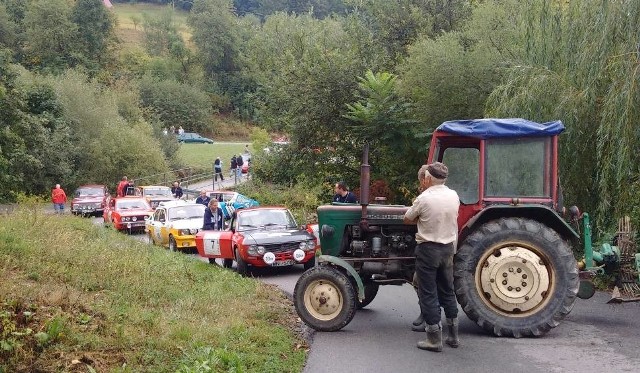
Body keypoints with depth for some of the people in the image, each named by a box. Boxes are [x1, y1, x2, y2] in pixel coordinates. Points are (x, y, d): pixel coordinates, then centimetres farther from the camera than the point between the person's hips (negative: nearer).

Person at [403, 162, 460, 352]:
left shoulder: (424, 199, -16)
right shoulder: (454, 196, 1)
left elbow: (407, 220, -4)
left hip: (428, 249, -6)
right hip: (448, 249, 6)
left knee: (428, 295, 2)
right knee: (447, 292, 17)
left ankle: (434, 339, 4)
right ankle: (453, 336, 24)